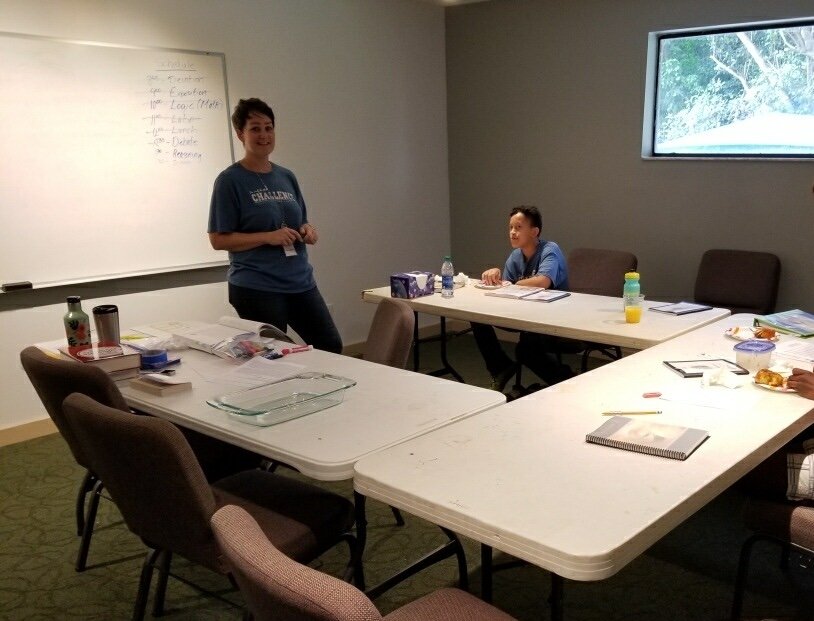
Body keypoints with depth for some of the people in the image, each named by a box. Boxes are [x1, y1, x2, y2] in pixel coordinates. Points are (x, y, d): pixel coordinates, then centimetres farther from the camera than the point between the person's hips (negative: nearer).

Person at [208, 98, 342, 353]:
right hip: (256, 290, -6)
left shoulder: (286, 177, 11)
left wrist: (308, 231, -4)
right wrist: (268, 237, -19)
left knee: (331, 347, 7)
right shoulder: (230, 181, -6)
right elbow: (218, 239, -10)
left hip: (301, 282, 6)